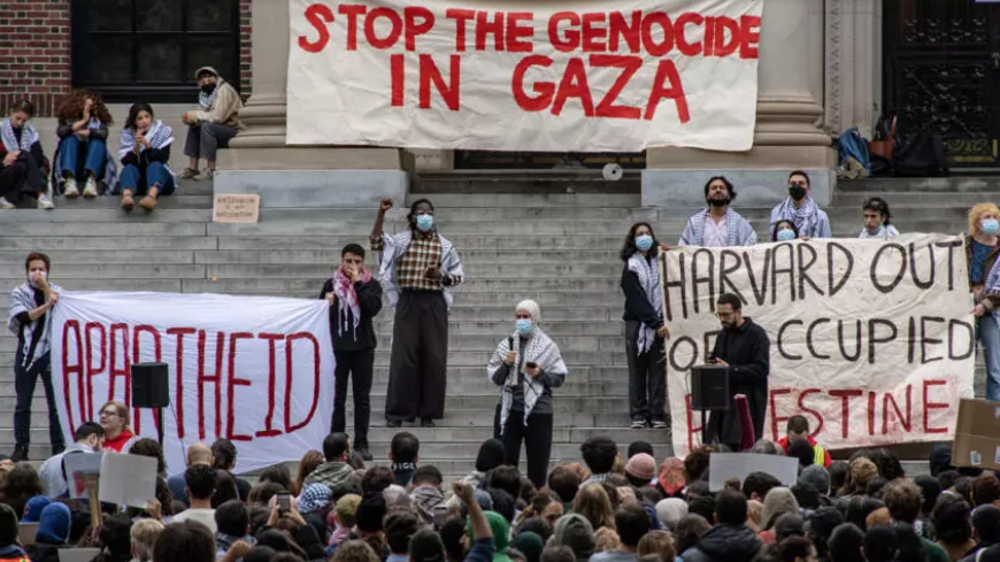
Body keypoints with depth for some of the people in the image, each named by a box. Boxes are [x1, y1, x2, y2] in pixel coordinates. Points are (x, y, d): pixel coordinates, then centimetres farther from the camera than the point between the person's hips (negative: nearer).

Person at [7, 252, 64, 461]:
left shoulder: (56, 291, 6)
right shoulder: (19, 293, 5)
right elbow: (25, 317, -10)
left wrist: (45, 286, -13)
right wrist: (47, 305, -18)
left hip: (50, 352, 0)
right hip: (26, 352, 0)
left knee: (56, 402, -1)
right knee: (23, 403, 4)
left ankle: (58, 448, 3)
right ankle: (20, 448, 8)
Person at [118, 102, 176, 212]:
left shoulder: (163, 131, -3)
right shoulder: (128, 134, -1)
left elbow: (163, 158, -16)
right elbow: (126, 162, -12)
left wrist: (147, 145, -30)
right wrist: (136, 147, -29)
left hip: (159, 178, -1)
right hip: (137, 182, 1)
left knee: (155, 165, -32)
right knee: (129, 167, -30)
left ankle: (152, 195, -67)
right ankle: (127, 196, -65)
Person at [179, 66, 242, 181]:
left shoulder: (224, 91, -17)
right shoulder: (205, 94, 11)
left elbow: (217, 117, -27)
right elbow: (204, 116, 6)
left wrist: (195, 115, -19)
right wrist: (191, 119, -17)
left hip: (235, 130, -9)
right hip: (222, 130, 9)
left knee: (207, 126, -28)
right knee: (193, 128, 3)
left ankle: (211, 170, -26)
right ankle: (192, 168, 0)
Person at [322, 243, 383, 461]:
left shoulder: (370, 285, 2)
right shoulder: (331, 285, 5)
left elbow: (373, 308, -16)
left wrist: (358, 283, -17)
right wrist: (327, 303, -13)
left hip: (363, 347, 0)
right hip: (337, 347, 0)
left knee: (362, 397, 3)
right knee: (337, 397, 2)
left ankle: (361, 444, 8)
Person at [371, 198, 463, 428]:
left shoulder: (444, 246, 8)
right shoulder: (401, 241, 6)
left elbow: (457, 276, 11)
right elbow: (376, 242, -9)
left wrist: (440, 275, -10)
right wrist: (381, 213, -16)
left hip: (434, 304, 1)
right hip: (408, 302, -1)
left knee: (433, 358, 1)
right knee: (404, 357, -2)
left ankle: (428, 412, 9)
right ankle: (398, 411, 3)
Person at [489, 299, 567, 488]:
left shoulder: (547, 346, 2)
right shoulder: (506, 344, 8)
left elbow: (559, 378, 2)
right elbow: (495, 379, 8)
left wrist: (540, 374, -14)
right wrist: (506, 364, -9)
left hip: (538, 410, -2)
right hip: (510, 409, 2)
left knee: (538, 465, 1)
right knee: (506, 461, 0)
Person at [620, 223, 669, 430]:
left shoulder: (660, 262, 10)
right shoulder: (631, 268, 0)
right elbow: (637, 299, -7)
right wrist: (657, 324, -14)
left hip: (658, 323, 2)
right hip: (637, 322, -2)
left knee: (657, 370, 0)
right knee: (637, 370, 0)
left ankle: (657, 413, 1)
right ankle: (638, 414, 2)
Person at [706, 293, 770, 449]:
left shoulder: (756, 334, -7)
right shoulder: (723, 335, 17)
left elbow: (761, 369, -14)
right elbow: (715, 361, 30)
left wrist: (730, 369, -16)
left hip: (747, 405, -7)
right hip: (724, 402, 7)